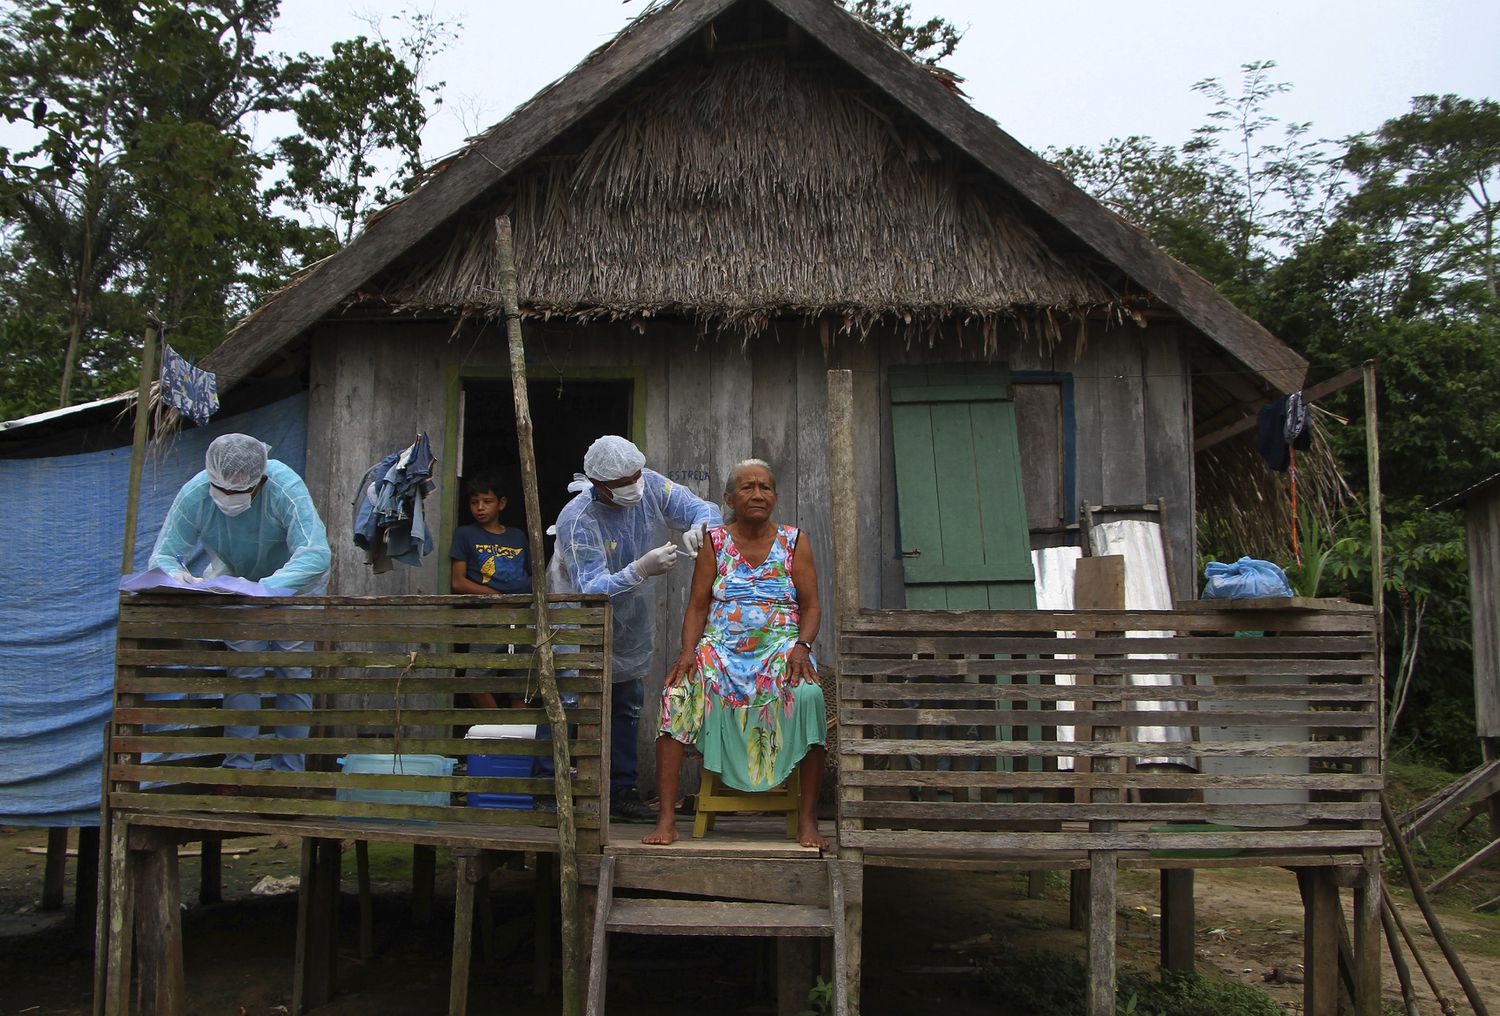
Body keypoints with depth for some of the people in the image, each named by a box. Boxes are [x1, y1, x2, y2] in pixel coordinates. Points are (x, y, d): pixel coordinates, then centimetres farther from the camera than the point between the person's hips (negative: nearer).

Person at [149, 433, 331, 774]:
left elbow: (315, 555, -45)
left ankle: (289, 766, 1)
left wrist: (264, 589, -57)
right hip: (236, 579, 2)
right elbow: (162, 556, -22)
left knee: (293, 669, -7)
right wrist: (179, 577, -46)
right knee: (244, 667, -10)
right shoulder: (194, 494, -27)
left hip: (295, 581, -2)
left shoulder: (285, 488, -37)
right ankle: (238, 765, -4)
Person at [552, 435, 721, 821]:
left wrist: (698, 529, -35)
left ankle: (622, 793, 29)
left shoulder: (651, 486, -15)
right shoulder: (577, 520, -31)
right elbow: (591, 590, -39)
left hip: (634, 626, 7)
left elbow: (704, 509, -11)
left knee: (627, 706, 16)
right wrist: (641, 569, -52)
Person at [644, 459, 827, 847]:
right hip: (721, 648, 1)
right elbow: (697, 606, 6)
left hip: (780, 648, 0)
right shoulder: (715, 541, 10)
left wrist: (801, 647, -14)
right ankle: (666, 818, -25)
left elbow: (811, 606, 5)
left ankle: (807, 820, -23)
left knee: (808, 695, -34)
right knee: (676, 693, -29)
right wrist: (688, 651, -12)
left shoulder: (794, 542, 9)